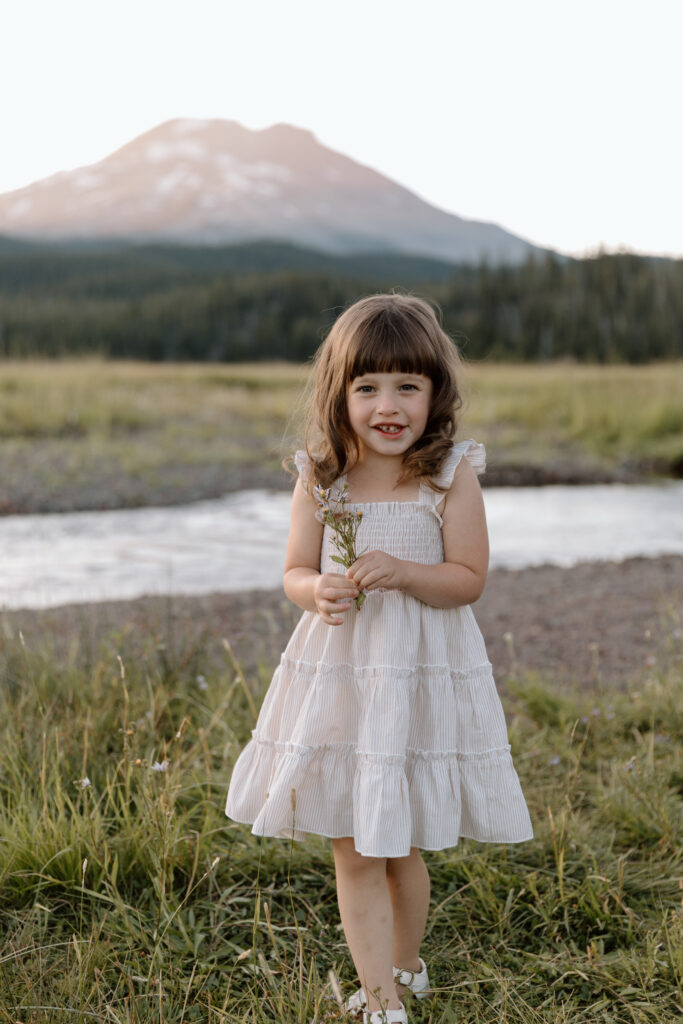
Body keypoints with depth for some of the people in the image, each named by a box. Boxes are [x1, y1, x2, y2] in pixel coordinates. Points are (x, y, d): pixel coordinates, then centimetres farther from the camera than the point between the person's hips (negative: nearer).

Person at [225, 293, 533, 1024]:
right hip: (338, 674, 2)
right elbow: (294, 571, 3)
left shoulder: (452, 477, -8)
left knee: (402, 848, 14)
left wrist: (404, 571, -25)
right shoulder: (320, 479, -3)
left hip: (424, 677, -1)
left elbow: (470, 578, -8)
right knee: (353, 853, 4)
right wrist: (317, 591, -20)